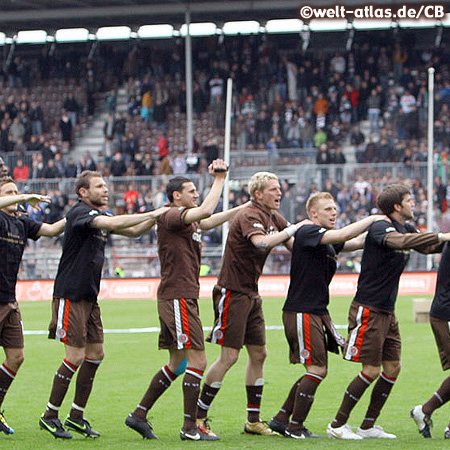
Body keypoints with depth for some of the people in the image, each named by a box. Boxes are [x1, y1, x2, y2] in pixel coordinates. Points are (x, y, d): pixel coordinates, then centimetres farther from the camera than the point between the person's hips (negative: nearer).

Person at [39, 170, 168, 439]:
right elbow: (113, 223, -29)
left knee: (96, 353, 7)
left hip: (90, 297, 9)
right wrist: (152, 214, -24)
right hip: (71, 296, -9)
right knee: (76, 356, -10)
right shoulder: (80, 213, -14)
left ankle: (76, 417, 15)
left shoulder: (101, 215, 14)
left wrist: (156, 218, 2)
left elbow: (133, 231, 20)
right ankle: (50, 416, 0)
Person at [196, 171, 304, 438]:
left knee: (259, 354, 9)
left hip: (251, 294, 9)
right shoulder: (250, 217, -17)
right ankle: (199, 416, -1)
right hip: (232, 293, -9)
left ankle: (253, 420, 15)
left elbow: (296, 246, 14)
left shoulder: (274, 219, 11)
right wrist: (293, 229, -27)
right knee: (229, 356, -10)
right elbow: (261, 242, -36)